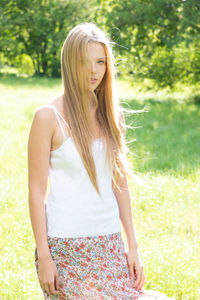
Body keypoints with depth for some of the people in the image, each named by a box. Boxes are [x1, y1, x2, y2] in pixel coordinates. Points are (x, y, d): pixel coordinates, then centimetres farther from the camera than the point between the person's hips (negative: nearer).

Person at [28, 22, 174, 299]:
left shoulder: (110, 115, 9)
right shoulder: (49, 117, -6)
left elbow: (119, 182, 12)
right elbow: (36, 191, -7)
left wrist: (132, 245, 8)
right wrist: (43, 257, -12)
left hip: (110, 243, 5)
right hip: (66, 246, -4)